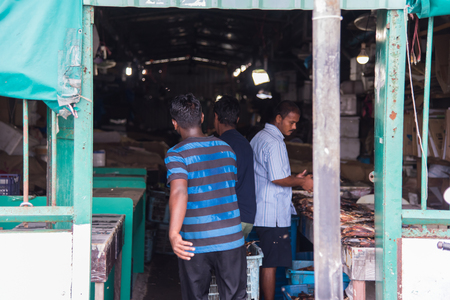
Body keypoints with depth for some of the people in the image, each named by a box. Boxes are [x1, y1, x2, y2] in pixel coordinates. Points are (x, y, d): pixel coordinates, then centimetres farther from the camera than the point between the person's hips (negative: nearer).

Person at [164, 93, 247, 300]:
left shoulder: (176, 154, -9)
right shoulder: (225, 148, 7)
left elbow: (179, 192, -26)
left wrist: (173, 233, -34)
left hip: (195, 244, -3)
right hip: (231, 240, 3)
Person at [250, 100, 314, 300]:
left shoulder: (258, 138, 17)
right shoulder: (274, 142, -15)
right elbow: (277, 178, -21)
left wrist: (294, 179, 16)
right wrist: (301, 182, -8)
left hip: (260, 213, 10)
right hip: (273, 215, -10)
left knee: (265, 263, 14)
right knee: (270, 264, -4)